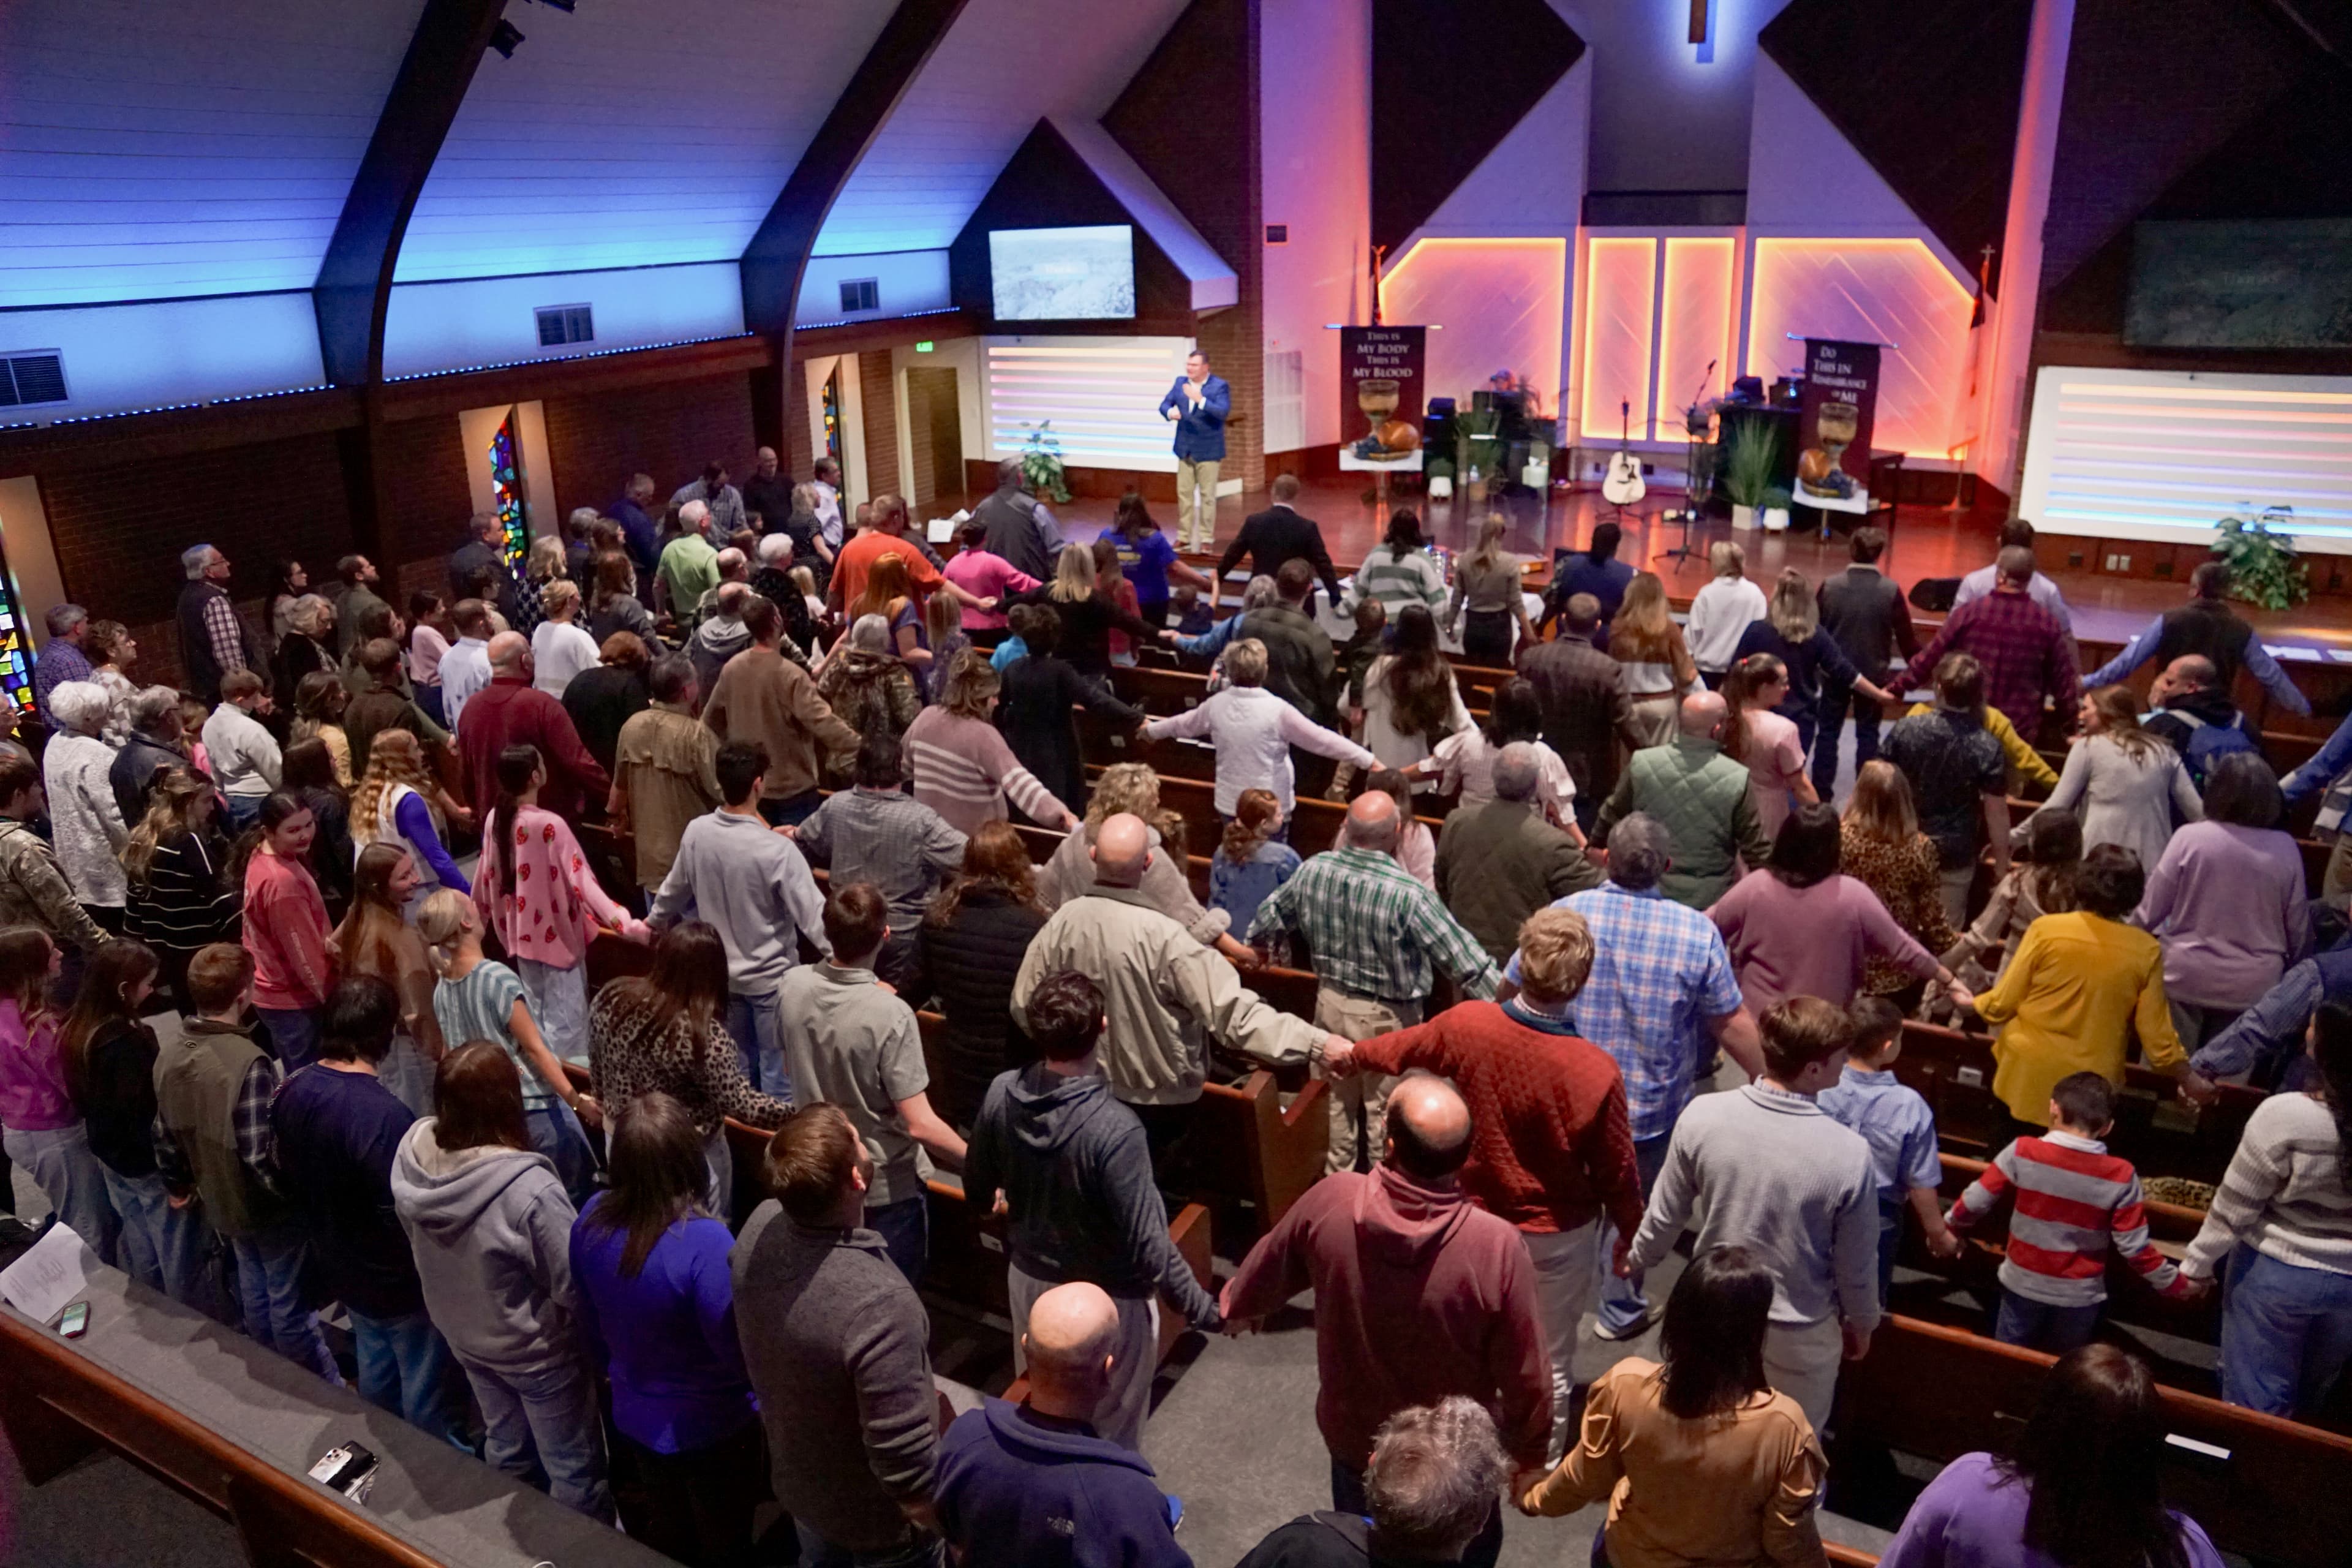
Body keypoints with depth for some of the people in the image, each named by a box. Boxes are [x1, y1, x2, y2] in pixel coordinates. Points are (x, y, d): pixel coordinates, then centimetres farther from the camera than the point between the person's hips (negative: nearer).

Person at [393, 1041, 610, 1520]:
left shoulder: (412, 1151, -21)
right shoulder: (530, 1190, -42)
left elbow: (419, 1241, 0)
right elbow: (574, 1287, -30)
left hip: (462, 1332, 7)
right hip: (535, 1349, -7)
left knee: (504, 1444, 32)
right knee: (573, 1467, 18)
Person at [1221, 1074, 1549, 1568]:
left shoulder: (1329, 1203, -25)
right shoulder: (1497, 1245, -33)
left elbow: (1267, 1268, -3)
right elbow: (1526, 1376, -20)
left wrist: (1237, 1305, 20)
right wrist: (1530, 1457, 1)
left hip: (1354, 1436, 2)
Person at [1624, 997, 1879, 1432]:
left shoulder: (1703, 1116, -21)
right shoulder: (1848, 1153, -28)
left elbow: (1666, 1213, -6)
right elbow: (1856, 1265, -13)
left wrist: (1639, 1256, 14)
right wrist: (1861, 1323, 7)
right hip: (1799, 1332, -2)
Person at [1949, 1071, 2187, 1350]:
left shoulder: (2022, 1152, -17)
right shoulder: (2120, 1176, -15)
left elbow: (1975, 1202, -11)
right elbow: (2134, 1247, -11)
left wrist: (1949, 1226, 8)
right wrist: (2176, 1284, 6)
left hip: (2023, 1285, 0)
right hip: (2079, 1295, 1)